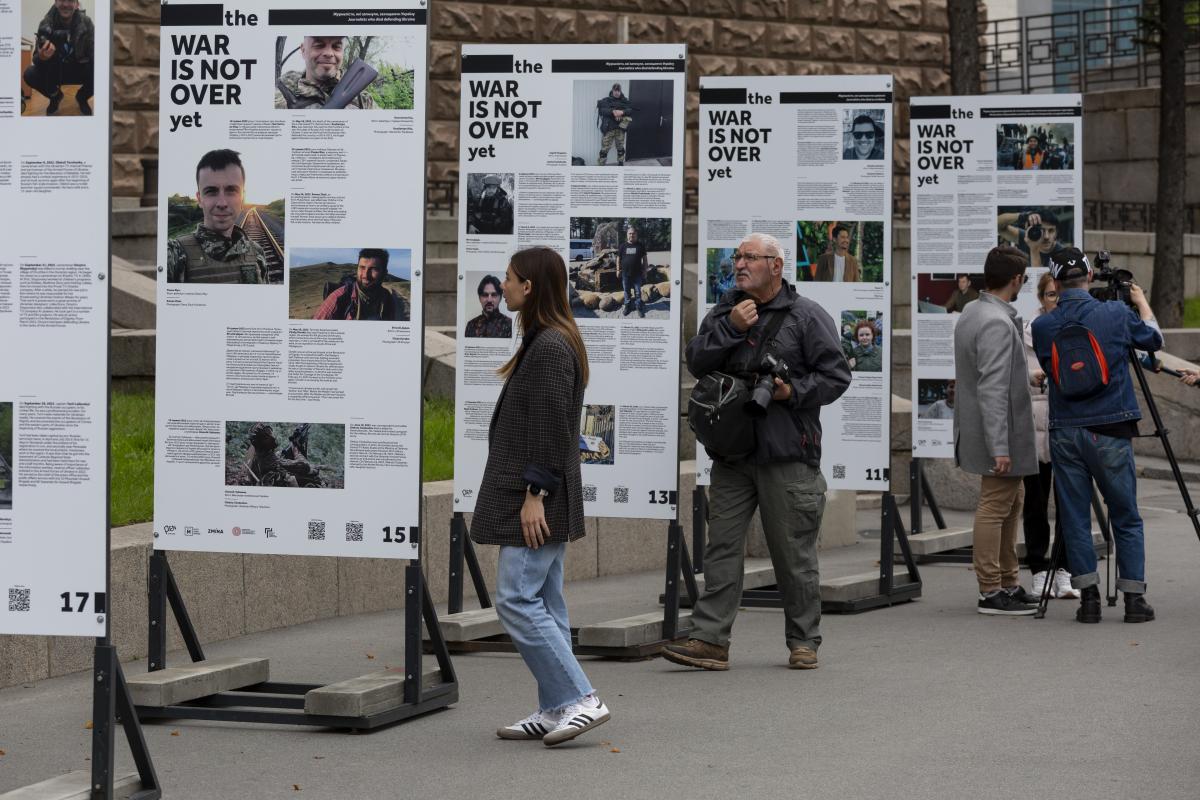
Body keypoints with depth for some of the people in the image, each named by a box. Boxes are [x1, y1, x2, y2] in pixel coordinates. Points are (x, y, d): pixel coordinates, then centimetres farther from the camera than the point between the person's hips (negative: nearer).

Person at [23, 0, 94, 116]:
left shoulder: (86, 23, -19)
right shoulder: (45, 24, -19)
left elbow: (95, 55, -22)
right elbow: (35, 60, -20)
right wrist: (42, 57, -45)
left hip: (79, 70, 0)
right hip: (54, 70, 0)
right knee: (30, 75, -27)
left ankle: (82, 97, 6)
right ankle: (55, 96, 8)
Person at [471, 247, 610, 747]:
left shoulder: (550, 347, -16)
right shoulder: (546, 341, 15)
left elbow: (551, 428, -21)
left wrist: (536, 494, -21)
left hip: (537, 500, -11)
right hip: (541, 498, 11)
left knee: (517, 600, -11)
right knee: (543, 603, 10)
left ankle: (580, 699, -11)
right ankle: (554, 710, 13)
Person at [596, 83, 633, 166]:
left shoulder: (625, 101, 8)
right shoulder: (606, 100, 1)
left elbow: (630, 110, -4)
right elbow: (602, 110, -13)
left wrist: (622, 112, -24)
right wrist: (612, 111, -28)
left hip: (620, 128, 3)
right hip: (608, 128, -3)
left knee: (620, 147, 13)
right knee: (605, 148, -6)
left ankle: (621, 164, 27)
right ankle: (601, 165, 0)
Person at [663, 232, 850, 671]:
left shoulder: (807, 317, 0)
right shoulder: (724, 312, 14)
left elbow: (835, 375, -3)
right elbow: (697, 363, 1)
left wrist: (793, 391, -16)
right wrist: (730, 328, -10)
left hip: (788, 454, -4)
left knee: (794, 552, 2)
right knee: (722, 545, 0)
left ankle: (803, 641, 13)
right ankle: (710, 639, -1)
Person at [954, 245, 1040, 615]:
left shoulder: (971, 314, 10)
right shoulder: (998, 324, -21)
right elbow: (993, 390, -25)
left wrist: (1027, 377, 30)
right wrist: (999, 447, -26)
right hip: (1000, 435, -10)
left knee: (1010, 505, 18)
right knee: (994, 508, -5)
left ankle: (1009, 584, 25)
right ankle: (991, 592, 0)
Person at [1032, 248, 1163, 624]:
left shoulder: (1042, 326, -1)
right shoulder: (1116, 314, -5)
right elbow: (1154, 339, 13)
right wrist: (1142, 303, 32)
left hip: (1064, 434, 1)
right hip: (1110, 433, -1)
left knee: (1075, 519, 7)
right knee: (1126, 519, 7)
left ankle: (1089, 597, 4)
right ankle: (1134, 599, 6)